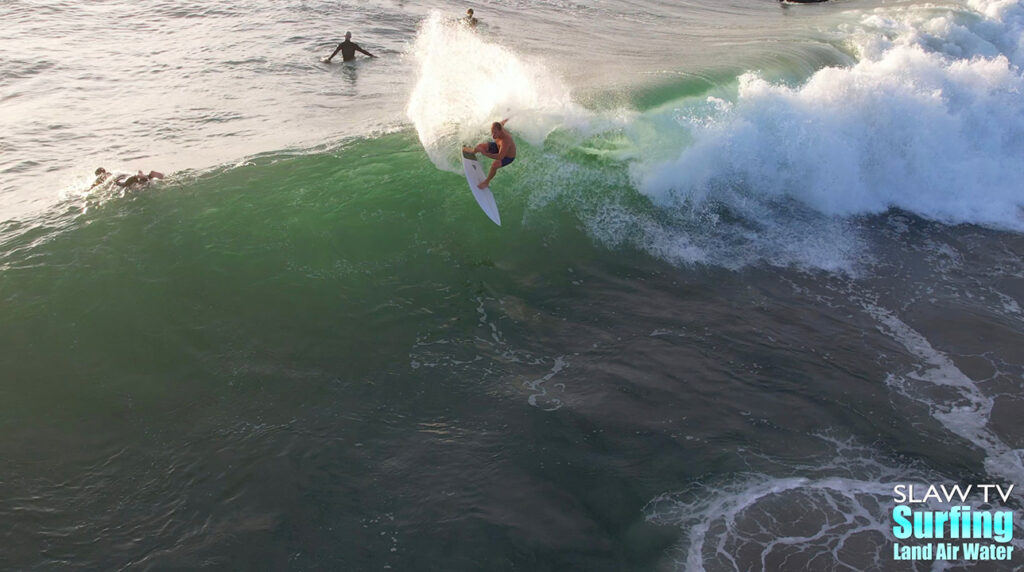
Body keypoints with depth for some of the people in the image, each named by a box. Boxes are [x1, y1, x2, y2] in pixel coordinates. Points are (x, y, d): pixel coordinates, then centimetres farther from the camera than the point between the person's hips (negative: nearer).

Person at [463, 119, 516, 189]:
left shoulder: (505, 141, -48)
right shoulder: (498, 127, -26)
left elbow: (500, 157, -49)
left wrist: (485, 154, -55)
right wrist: (504, 121, 26)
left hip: (508, 156, -7)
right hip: (499, 147, 7)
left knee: (494, 165, -32)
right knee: (481, 146, 8)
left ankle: (487, 182, -2)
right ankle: (472, 151, 47)